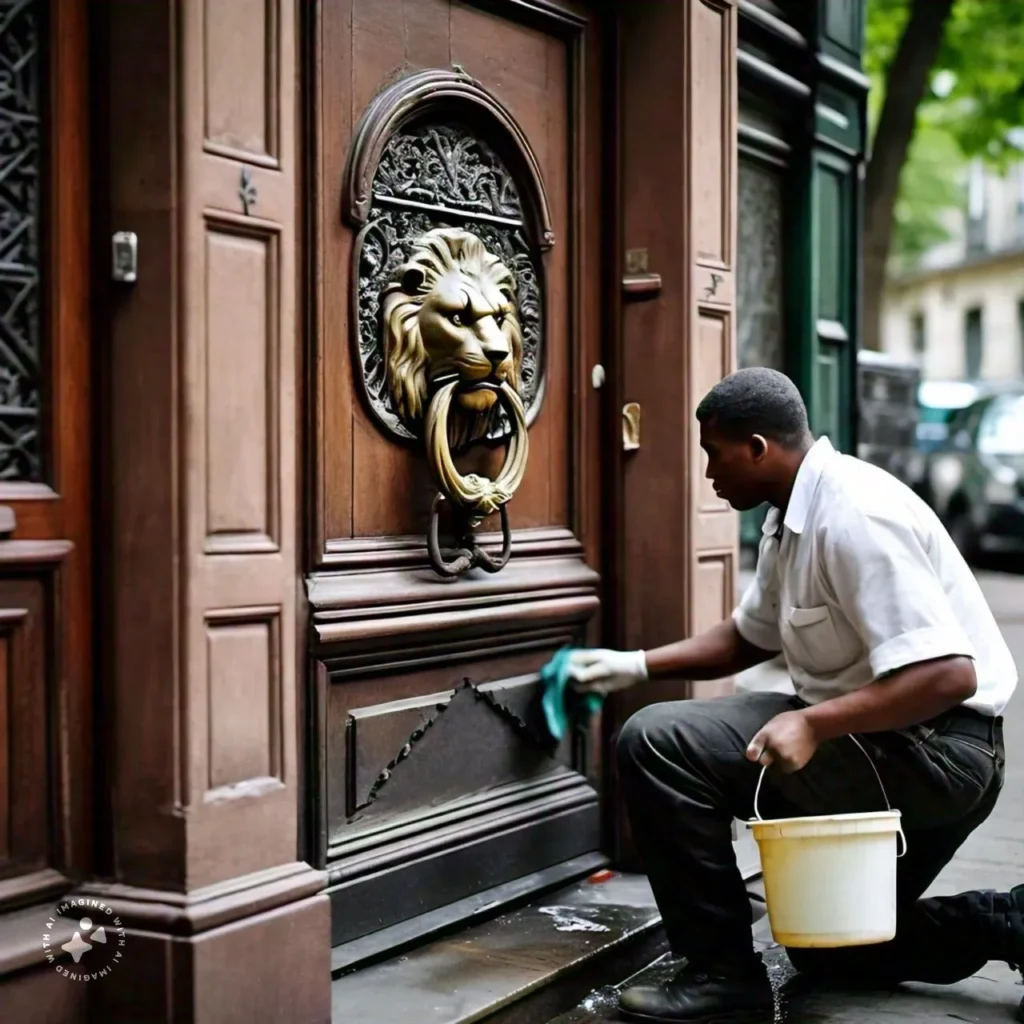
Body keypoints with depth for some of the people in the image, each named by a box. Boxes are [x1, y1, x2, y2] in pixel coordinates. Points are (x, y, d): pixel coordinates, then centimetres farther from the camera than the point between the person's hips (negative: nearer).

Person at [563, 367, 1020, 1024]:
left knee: (657, 744, -19)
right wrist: (638, 665, 14)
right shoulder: (792, 519, 10)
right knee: (832, 953, 25)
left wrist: (813, 724, -34)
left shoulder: (852, 515, -22)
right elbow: (748, 637, 23)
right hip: (890, 748, 11)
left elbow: (949, 674, -29)